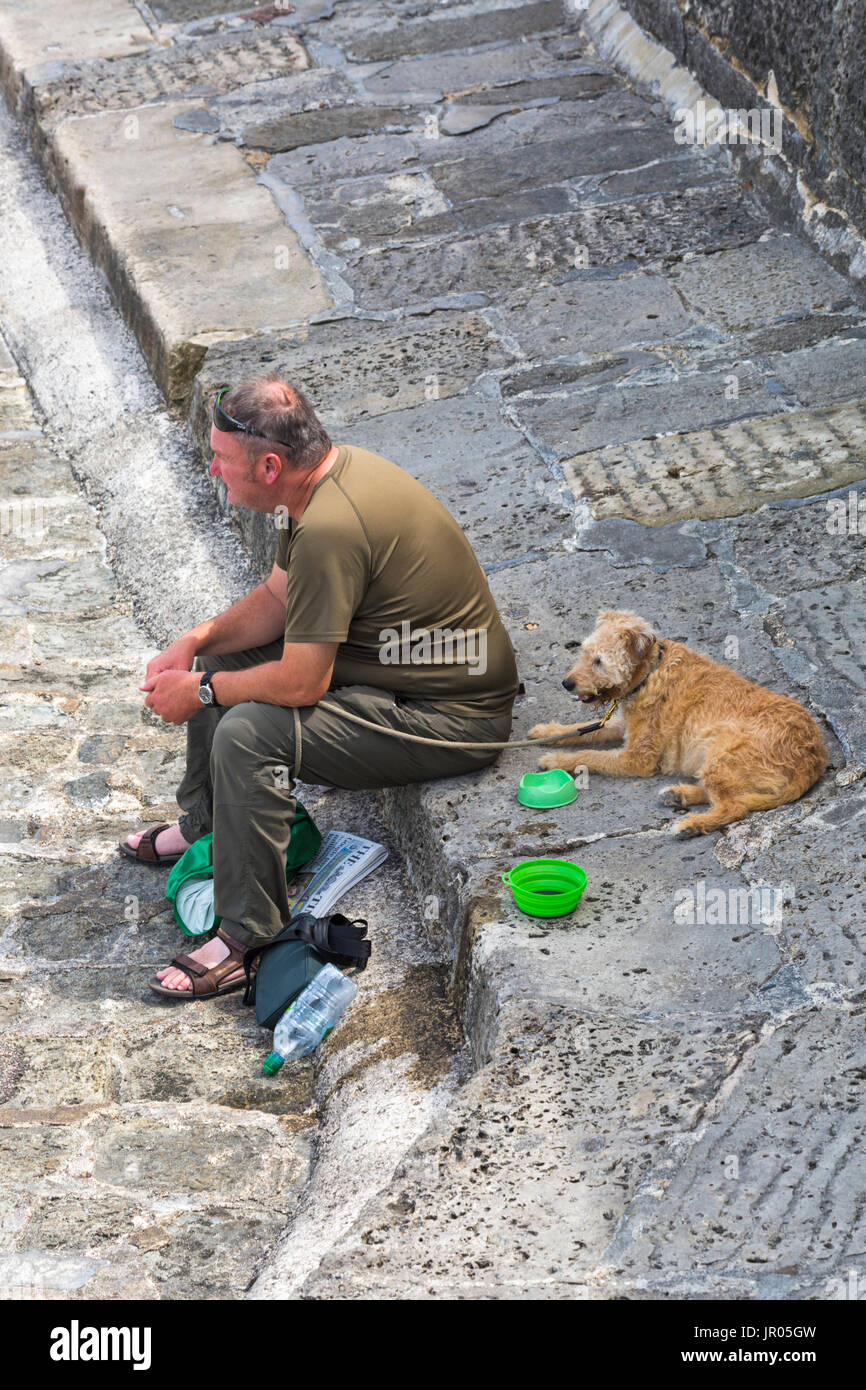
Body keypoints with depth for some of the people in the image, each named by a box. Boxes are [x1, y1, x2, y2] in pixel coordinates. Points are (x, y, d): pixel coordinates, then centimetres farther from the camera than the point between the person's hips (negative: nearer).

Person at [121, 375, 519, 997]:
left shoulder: (330, 527, -31)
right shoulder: (333, 469, -1)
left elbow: (302, 684, -27)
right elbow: (277, 598, 13)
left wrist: (200, 690, -12)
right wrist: (197, 641, -1)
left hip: (451, 720, -10)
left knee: (247, 732, -25)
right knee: (219, 664, 16)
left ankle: (248, 939, -14)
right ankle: (204, 826, 35)